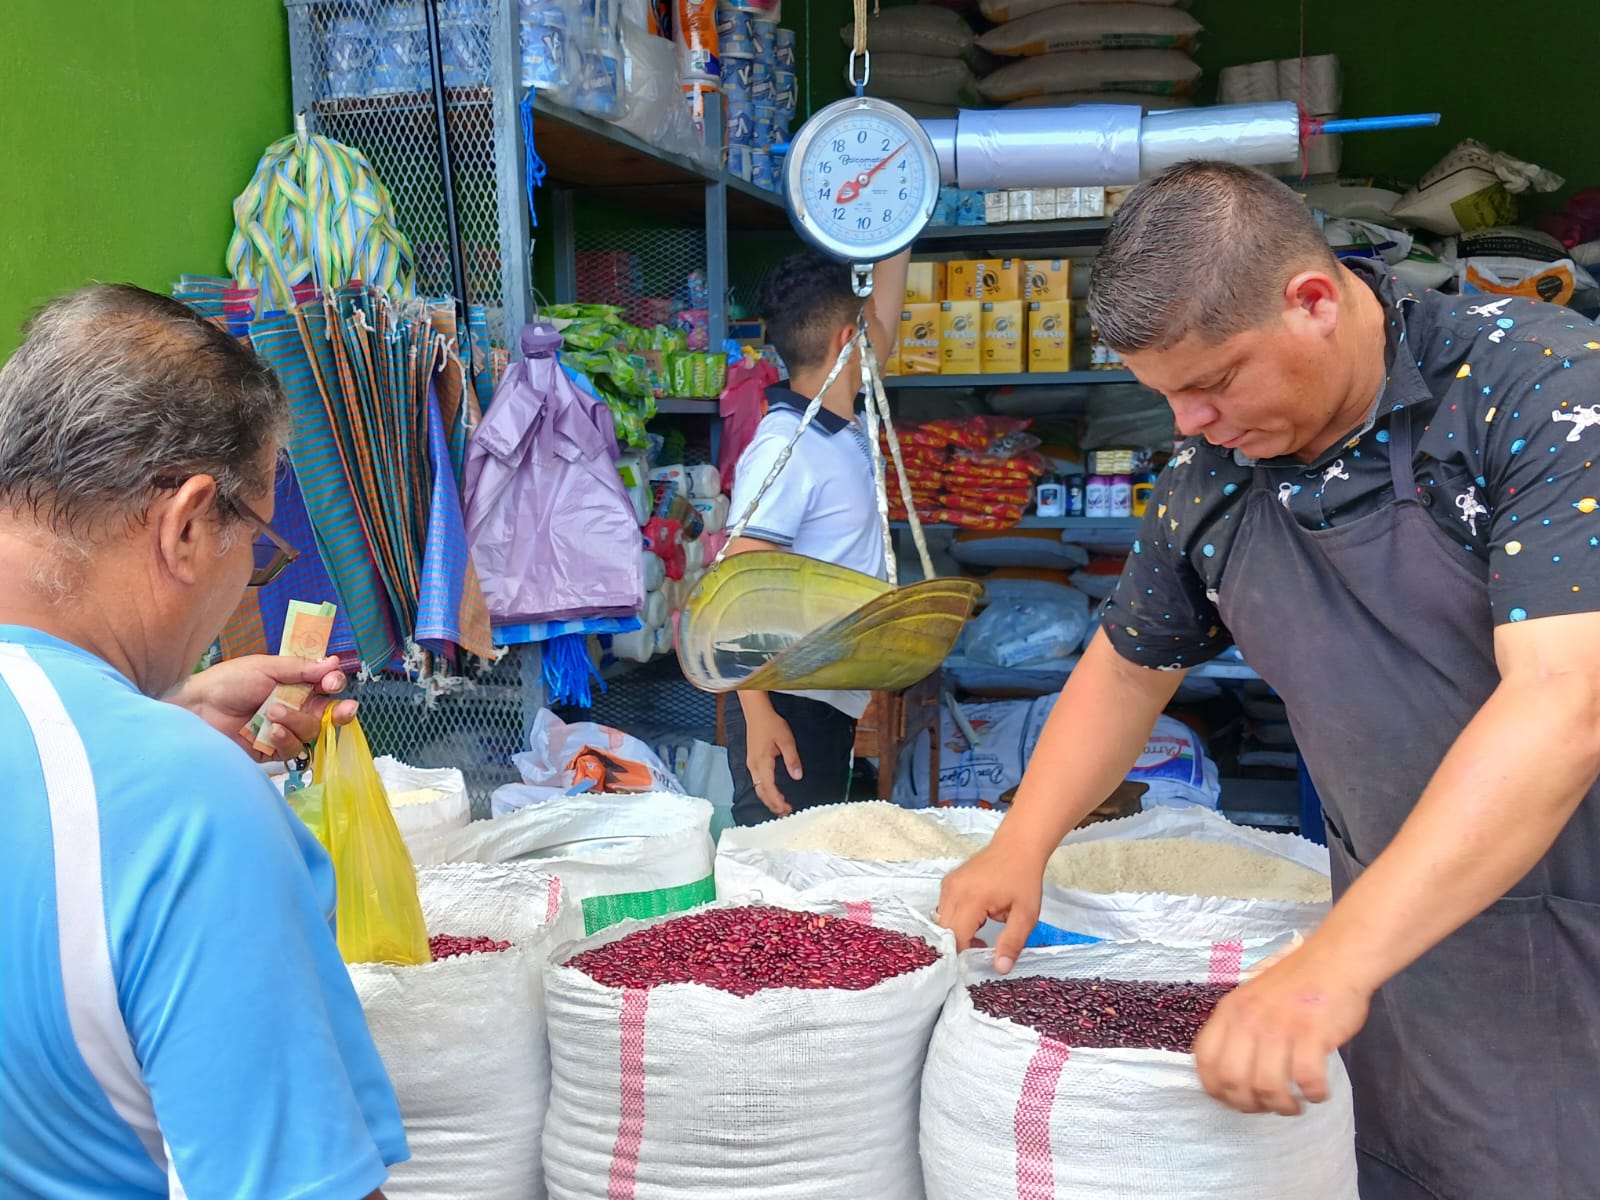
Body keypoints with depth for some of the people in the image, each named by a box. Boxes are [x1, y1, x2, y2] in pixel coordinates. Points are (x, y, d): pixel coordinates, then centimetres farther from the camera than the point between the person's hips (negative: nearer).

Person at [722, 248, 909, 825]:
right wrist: (758, 716, -26)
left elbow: (883, 318, 23)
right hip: (790, 707, -9)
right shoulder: (785, 450, -18)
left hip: (838, 701, 9)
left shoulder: (846, 427, 8)